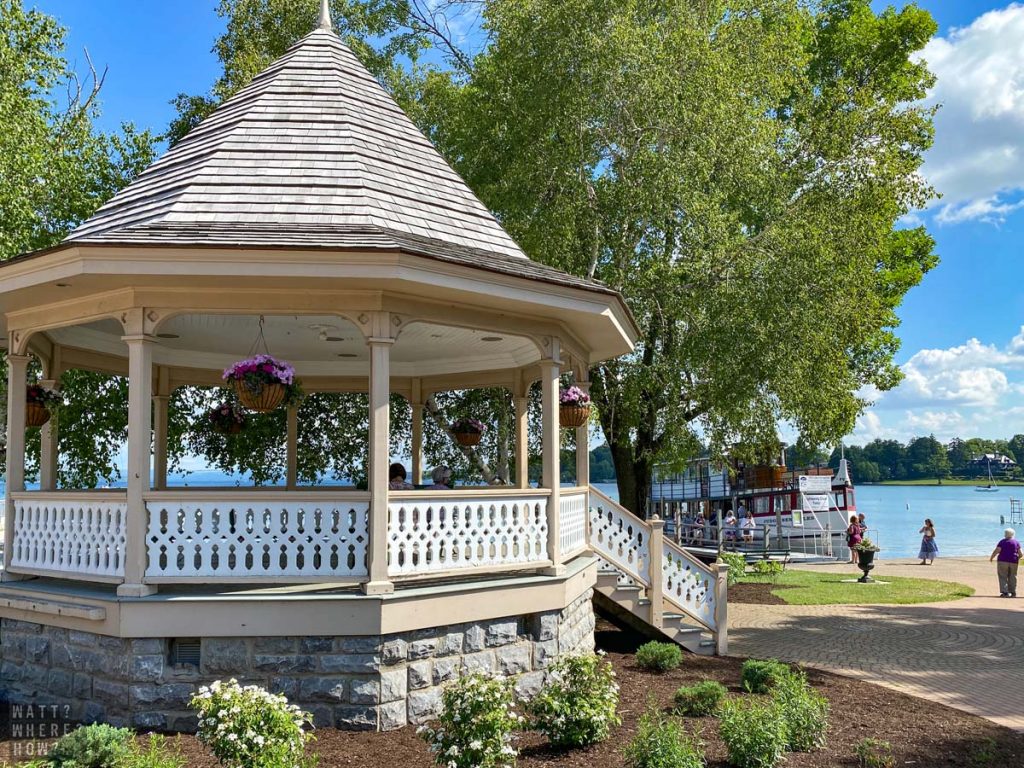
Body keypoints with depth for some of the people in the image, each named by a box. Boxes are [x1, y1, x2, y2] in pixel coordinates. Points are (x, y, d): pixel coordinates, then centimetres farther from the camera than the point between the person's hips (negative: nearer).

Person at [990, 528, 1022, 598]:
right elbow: (1020, 553, 7)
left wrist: (991, 558, 2)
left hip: (1003, 561, -3)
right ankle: (1013, 592, 13)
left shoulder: (1002, 542, -3)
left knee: (1003, 577, -1)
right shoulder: (1017, 542, 6)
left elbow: (996, 550, -11)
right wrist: (1019, 558, 27)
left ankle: (1005, 592, -10)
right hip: (1013, 562, 3)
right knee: (1012, 577, 11)